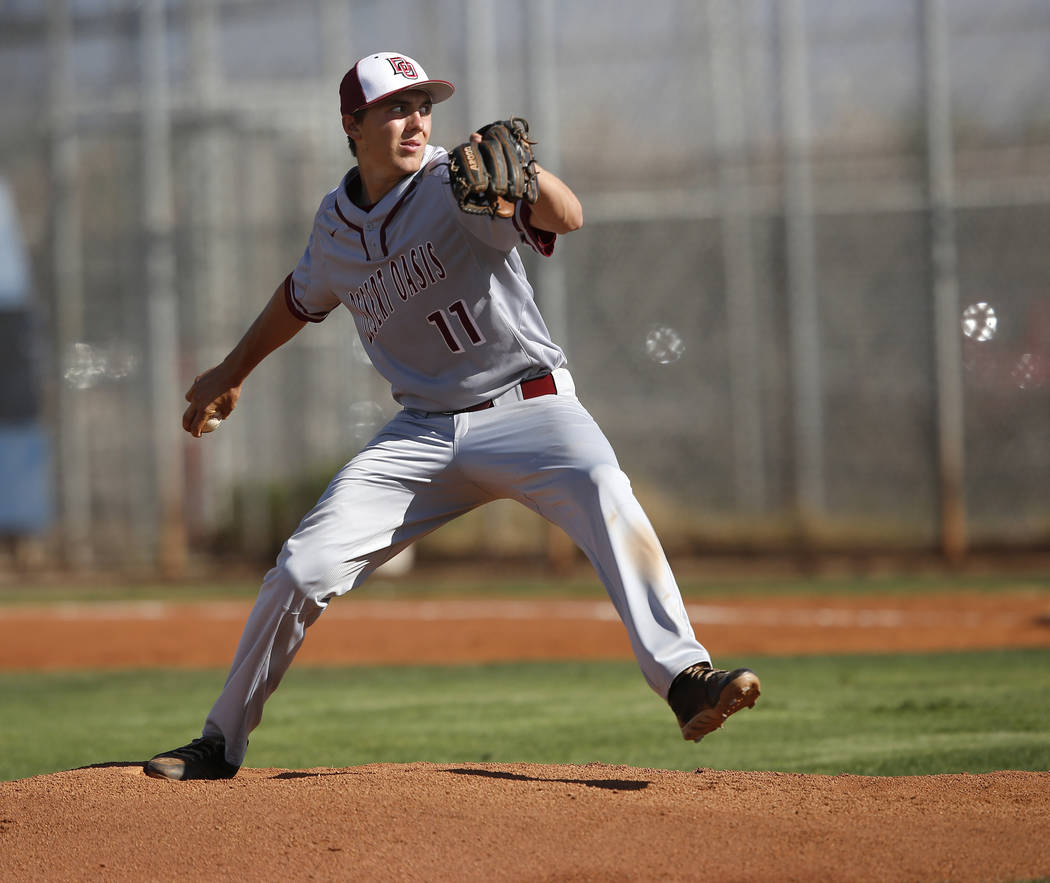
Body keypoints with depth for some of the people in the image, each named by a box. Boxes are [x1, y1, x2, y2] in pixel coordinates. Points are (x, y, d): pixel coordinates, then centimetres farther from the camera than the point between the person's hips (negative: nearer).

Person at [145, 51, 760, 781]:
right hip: (425, 432, 5)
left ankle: (685, 678, -42)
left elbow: (567, 217, -28)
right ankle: (220, 745, 12)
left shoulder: (459, 186, -11)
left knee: (606, 498, -35)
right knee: (304, 570, -4)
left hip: (529, 407, -4)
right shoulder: (337, 222, 6)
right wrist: (231, 375, 37)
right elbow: (303, 297, 28)